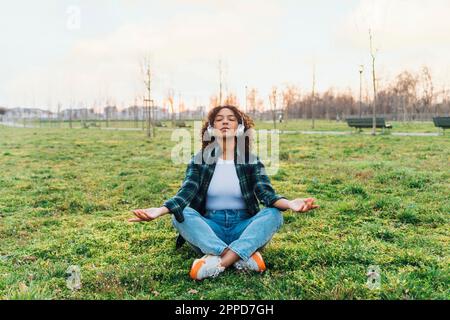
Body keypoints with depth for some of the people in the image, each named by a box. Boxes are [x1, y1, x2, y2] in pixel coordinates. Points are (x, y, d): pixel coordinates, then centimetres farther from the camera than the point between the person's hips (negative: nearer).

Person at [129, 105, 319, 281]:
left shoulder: (252, 161, 3)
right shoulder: (199, 160, 2)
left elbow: (266, 193, -11)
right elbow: (186, 192, -12)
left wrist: (289, 203, -35)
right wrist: (160, 210, -33)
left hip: (244, 228, 0)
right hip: (210, 228, 0)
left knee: (274, 214, -27)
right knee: (181, 214, -28)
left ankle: (218, 262, -40)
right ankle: (243, 257, -37)